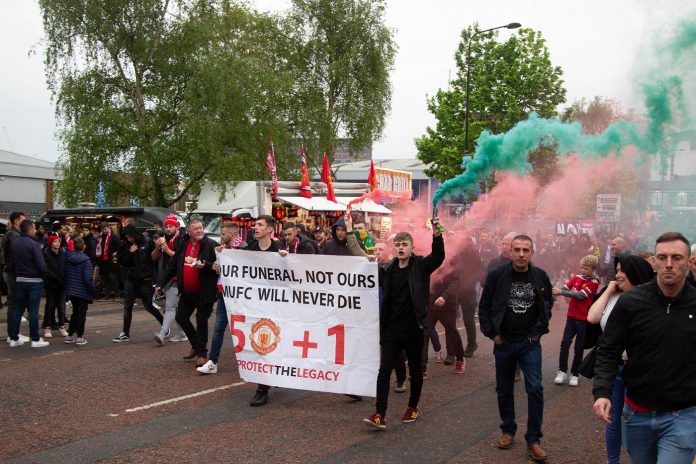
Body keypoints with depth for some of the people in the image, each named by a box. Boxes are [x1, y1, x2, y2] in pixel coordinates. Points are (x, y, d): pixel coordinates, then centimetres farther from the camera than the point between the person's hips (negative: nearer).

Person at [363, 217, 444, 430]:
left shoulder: (421, 266, -5)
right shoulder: (388, 269, 4)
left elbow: (438, 256, -23)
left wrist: (436, 233, -37)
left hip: (414, 329, -2)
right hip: (392, 330, 2)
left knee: (415, 370, 14)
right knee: (384, 370, -6)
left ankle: (413, 407, 33)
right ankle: (380, 415, -6)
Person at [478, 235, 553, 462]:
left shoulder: (541, 276, -5)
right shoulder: (496, 274, -11)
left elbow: (548, 304, 10)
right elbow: (484, 306, -2)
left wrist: (539, 330, 3)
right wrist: (492, 333, -7)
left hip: (530, 342, 0)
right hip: (504, 342, 0)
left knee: (535, 388, -8)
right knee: (504, 390, 12)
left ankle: (533, 439, 5)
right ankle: (508, 430, 31)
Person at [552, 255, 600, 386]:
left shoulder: (593, 282, -10)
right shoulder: (576, 277, 5)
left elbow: (580, 295, -21)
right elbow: (565, 287, -5)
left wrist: (561, 292, -24)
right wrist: (554, 291, -25)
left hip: (584, 319, -3)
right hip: (571, 316, 3)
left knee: (579, 347, 5)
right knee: (565, 343, -4)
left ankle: (574, 374, 17)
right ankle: (562, 371, 6)